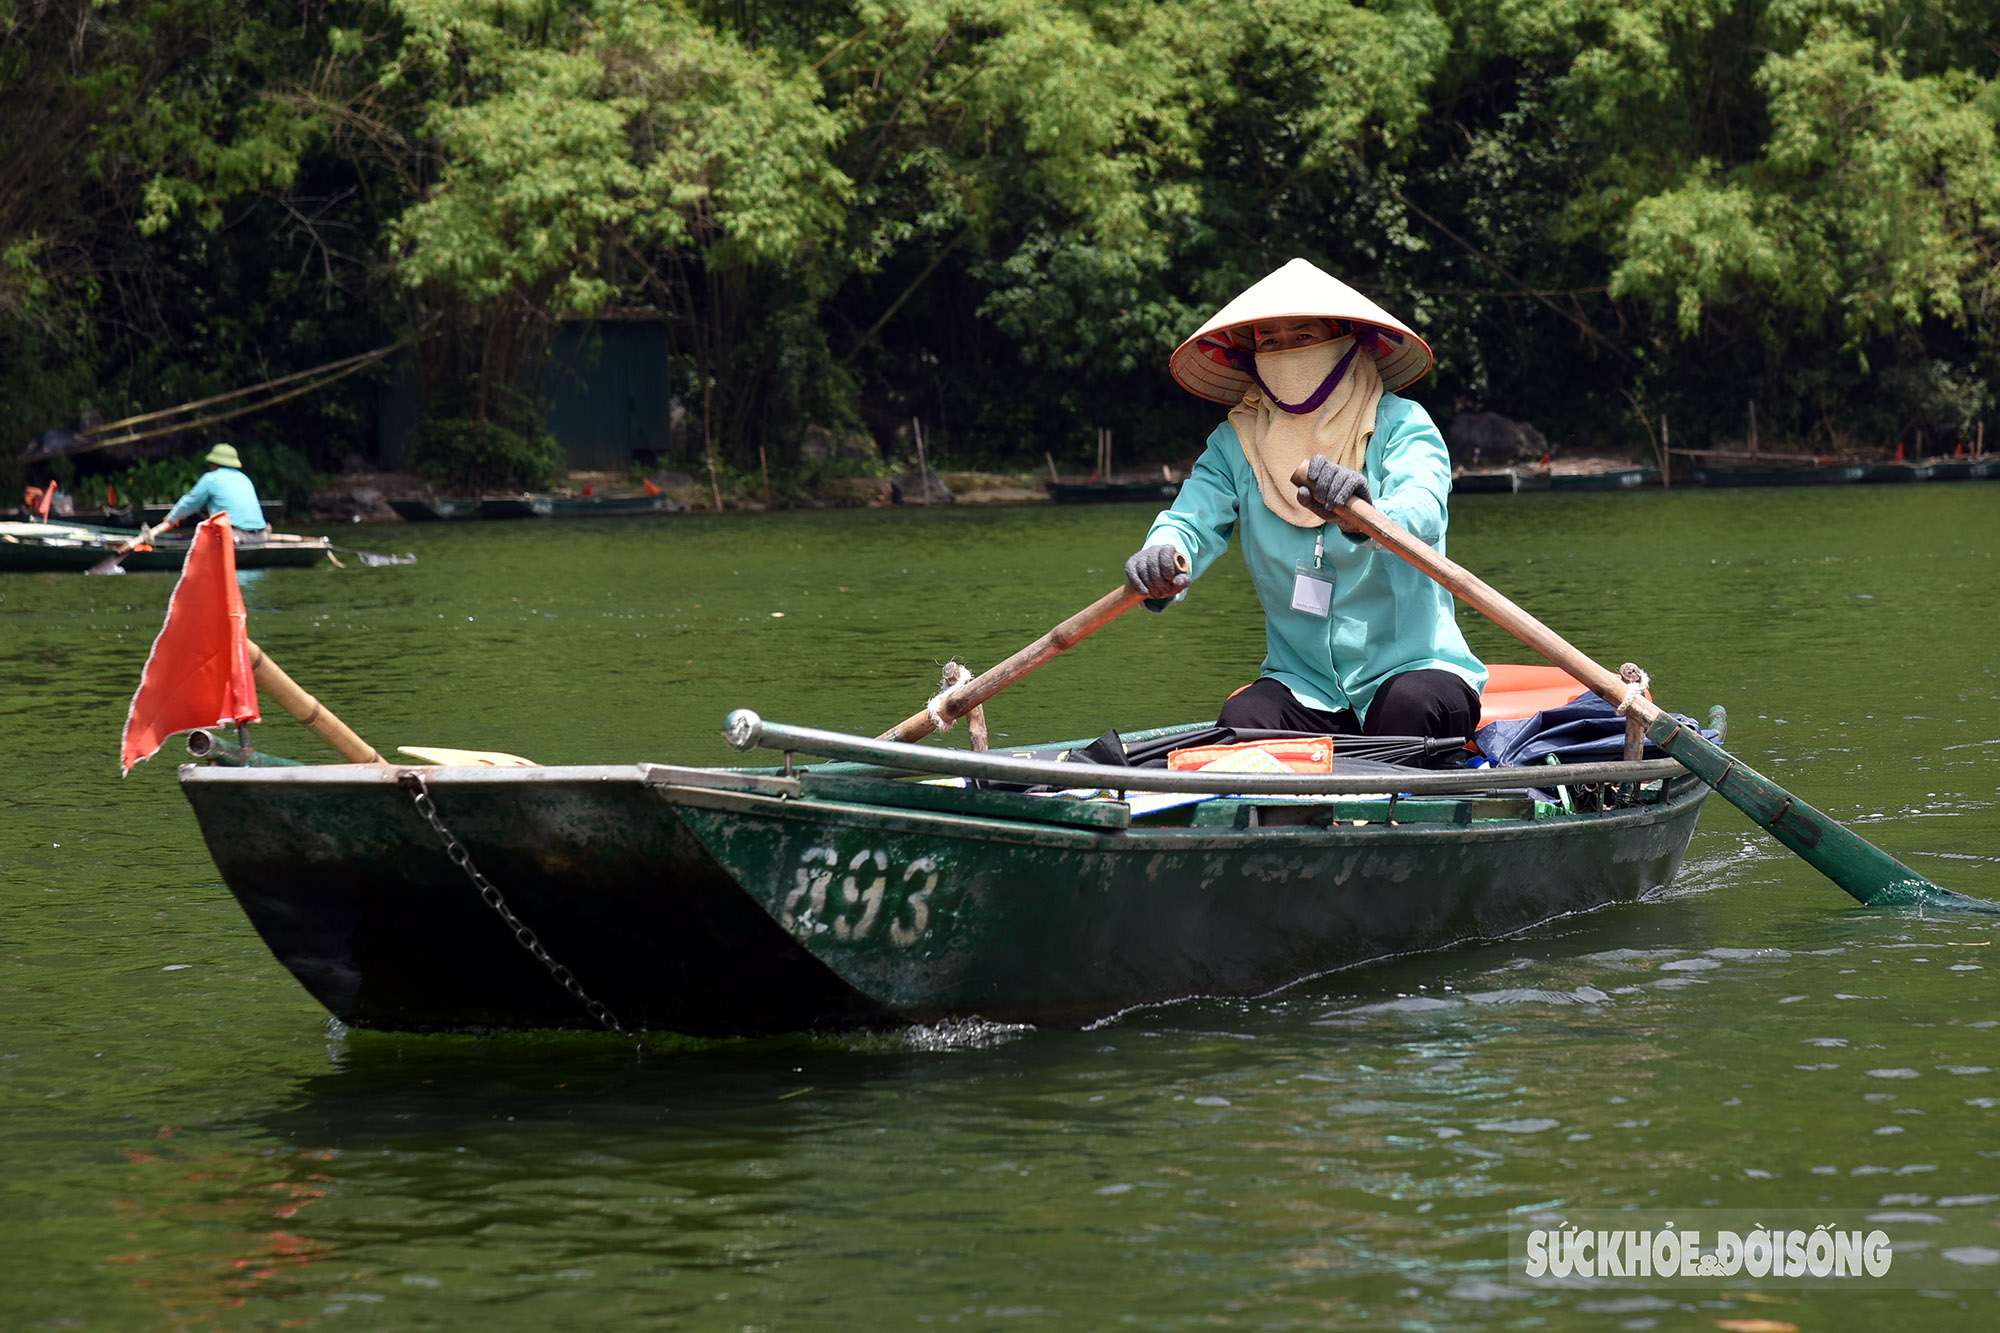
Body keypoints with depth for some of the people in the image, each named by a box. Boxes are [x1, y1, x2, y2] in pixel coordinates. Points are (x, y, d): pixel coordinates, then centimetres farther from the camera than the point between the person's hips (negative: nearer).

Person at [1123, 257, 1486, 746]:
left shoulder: (1399, 425, -5)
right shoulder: (1236, 444, 8)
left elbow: (1423, 515, -25)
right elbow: (1191, 518, -8)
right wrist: (1162, 560, -35)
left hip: (1414, 669, -3)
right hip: (1302, 683, 3)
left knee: (1408, 709, -35)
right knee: (1239, 724, -28)